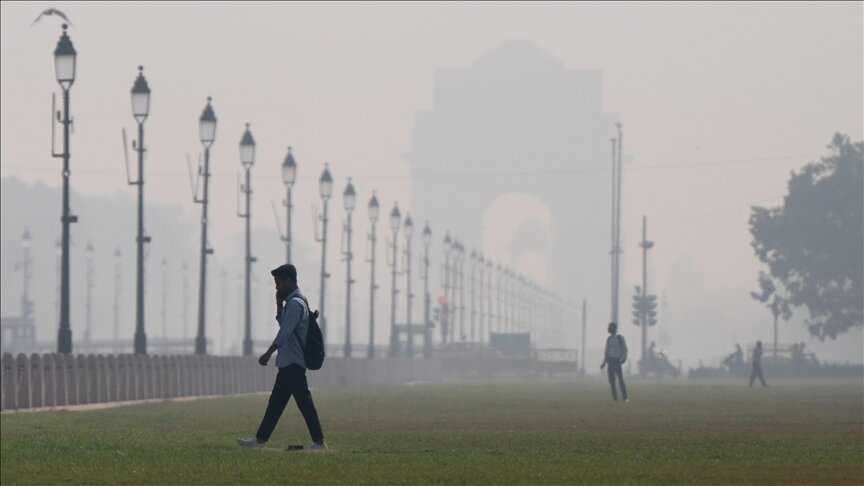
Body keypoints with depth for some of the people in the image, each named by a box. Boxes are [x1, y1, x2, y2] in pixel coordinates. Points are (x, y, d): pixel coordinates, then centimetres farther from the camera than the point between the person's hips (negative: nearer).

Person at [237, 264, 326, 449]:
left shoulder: (295, 303, -15)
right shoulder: (296, 302, 17)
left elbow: (285, 332, -23)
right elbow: (283, 324, 28)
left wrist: (268, 353, -25)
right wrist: (279, 303, 15)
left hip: (293, 363, -11)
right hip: (289, 363, 11)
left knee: (304, 402, -9)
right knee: (276, 401, 13)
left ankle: (318, 441, -9)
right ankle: (261, 438, 17)